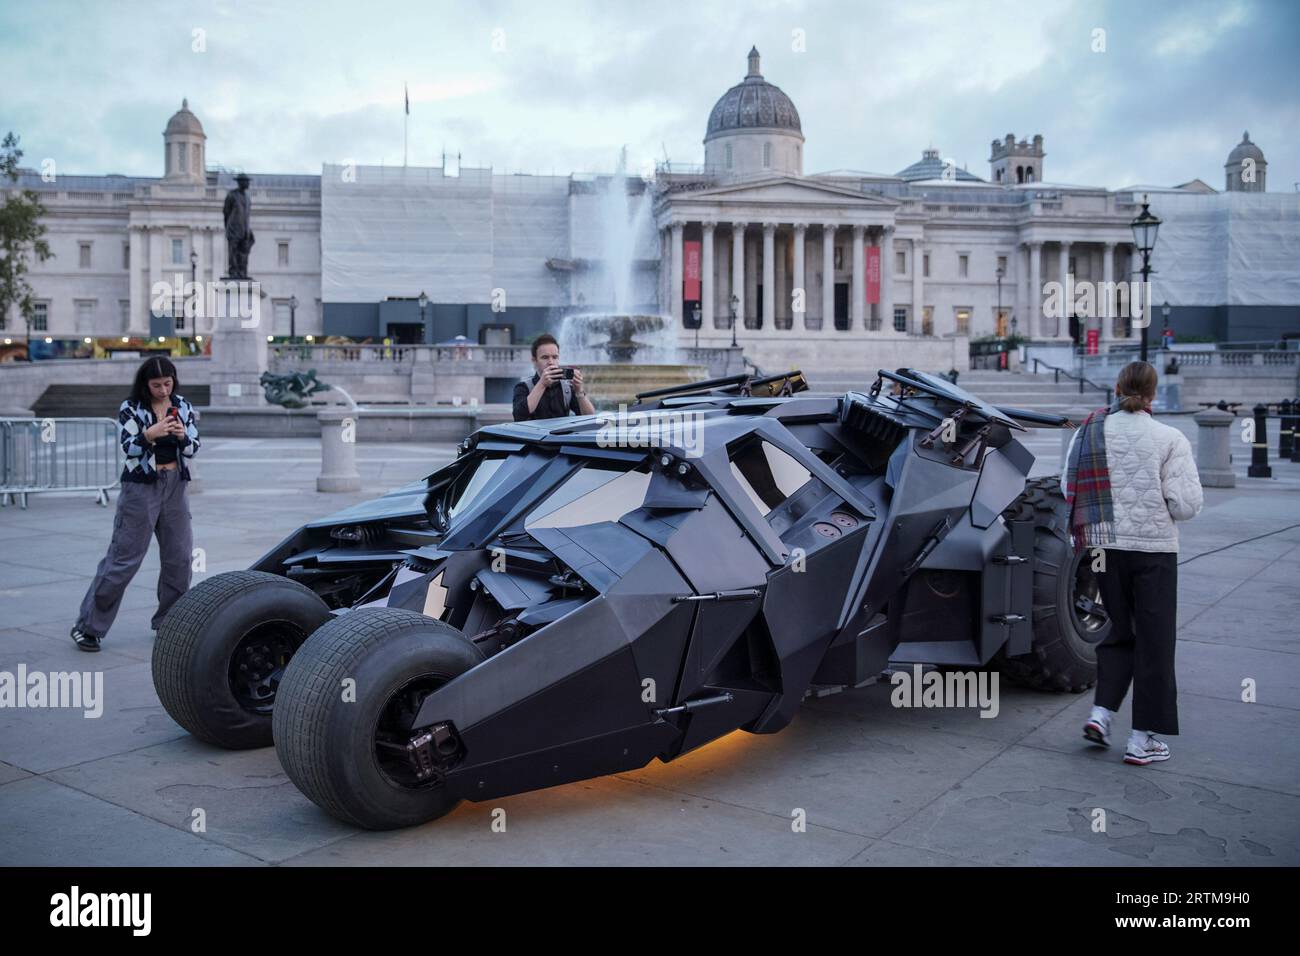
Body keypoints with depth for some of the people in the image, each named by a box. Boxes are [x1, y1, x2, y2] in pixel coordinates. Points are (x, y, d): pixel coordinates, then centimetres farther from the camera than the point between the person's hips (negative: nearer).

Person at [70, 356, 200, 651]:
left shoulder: (183, 407, 7)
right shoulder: (130, 408, -3)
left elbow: (193, 448, 5)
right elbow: (128, 447, -12)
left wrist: (183, 436, -17)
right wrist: (149, 435, -31)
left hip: (176, 486, 4)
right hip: (141, 485, -4)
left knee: (179, 557, 6)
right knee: (123, 558, -5)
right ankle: (88, 626, 5)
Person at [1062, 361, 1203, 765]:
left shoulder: (1088, 432, 0)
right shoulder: (1169, 439, -10)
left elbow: (1068, 489, 3)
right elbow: (1187, 505, -12)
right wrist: (1155, 503, 9)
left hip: (1103, 546, 4)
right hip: (1153, 548, -4)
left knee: (1121, 631, 20)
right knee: (1154, 641, 6)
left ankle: (1101, 713, 8)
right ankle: (1143, 739, 10)